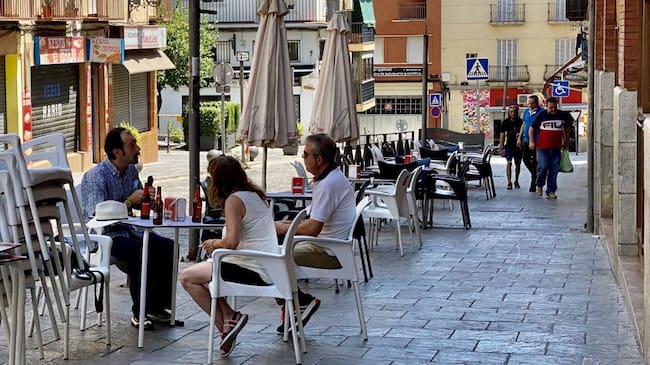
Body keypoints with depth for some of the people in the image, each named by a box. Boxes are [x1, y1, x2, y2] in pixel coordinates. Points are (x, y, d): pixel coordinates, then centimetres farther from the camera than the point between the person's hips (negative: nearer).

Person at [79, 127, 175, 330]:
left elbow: (139, 203, 23)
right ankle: (140, 312, -21)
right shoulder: (95, 176, -16)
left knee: (167, 247, -12)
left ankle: (157, 306, -3)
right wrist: (129, 201, -23)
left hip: (127, 230, 8)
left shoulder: (131, 170, 9)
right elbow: (97, 215, -26)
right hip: (102, 235, -8)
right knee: (139, 251, -33)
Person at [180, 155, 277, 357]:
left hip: (253, 271, -10)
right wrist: (219, 243, 11)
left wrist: (215, 243, -4)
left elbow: (231, 242, -24)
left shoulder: (234, 200, -14)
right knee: (203, 271, 23)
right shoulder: (256, 195, 13)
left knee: (187, 277, -4)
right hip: (267, 270, 10)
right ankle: (229, 318, 11)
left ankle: (226, 323, 1)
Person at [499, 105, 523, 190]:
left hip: (518, 145, 1)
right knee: (509, 163, -13)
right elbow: (502, 135, 2)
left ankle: (516, 181, 27)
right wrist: (502, 148, -2)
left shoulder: (520, 122, -2)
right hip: (509, 145, -1)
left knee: (518, 164, 11)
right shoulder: (505, 122, -2)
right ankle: (509, 182, -15)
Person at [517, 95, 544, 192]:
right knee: (525, 159, 8)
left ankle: (533, 184, 7)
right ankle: (535, 175, 30)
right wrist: (520, 138, 16)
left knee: (534, 161, -2)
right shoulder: (526, 112, 10)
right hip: (526, 140, 6)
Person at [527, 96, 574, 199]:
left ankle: (551, 191, 7)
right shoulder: (541, 115, -1)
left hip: (556, 148, 2)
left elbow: (567, 127, 23)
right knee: (542, 167, -7)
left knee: (554, 170, 1)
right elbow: (532, 128, 7)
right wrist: (531, 141, -1)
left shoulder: (562, 115, 6)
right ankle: (539, 185, 18)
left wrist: (566, 141, 21)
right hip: (543, 147, -2)